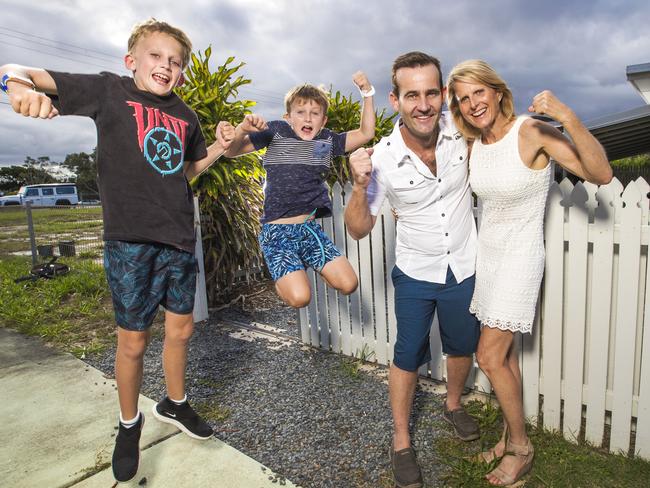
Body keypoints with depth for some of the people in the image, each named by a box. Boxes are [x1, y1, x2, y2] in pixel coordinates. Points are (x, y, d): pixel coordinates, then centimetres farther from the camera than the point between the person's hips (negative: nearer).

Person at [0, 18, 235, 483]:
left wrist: (221, 145, 10)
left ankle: (175, 404, 40)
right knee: (133, 340, 4)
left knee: (181, 328, 15)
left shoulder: (186, 117, 12)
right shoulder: (109, 90, -1)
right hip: (129, 238, -4)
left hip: (179, 238, 5)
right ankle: (129, 423, 31)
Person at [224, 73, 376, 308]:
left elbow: (366, 133, 11)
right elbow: (231, 151, -3)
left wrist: (367, 93, 5)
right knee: (300, 298, -19)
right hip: (277, 231, -4)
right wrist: (243, 128, -23)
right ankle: (282, 279, 17)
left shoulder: (327, 140, 9)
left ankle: (306, 264, 24)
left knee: (349, 284, -1)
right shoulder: (276, 131, -2)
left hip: (310, 227, 4)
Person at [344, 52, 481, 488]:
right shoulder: (382, 159, -22)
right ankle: (401, 442, 30)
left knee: (463, 348, 21)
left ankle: (453, 404, 52)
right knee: (408, 356, 8)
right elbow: (359, 229, -15)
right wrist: (360, 186, -31)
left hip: (464, 268, 3)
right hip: (416, 275, -2)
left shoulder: (460, 130, -14)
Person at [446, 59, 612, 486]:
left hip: (519, 257, -6)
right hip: (487, 253, 6)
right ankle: (511, 435, 33)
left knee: (490, 357, -3)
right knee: (504, 352, 15)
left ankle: (521, 447, 20)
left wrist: (569, 118, -36)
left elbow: (601, 174, -25)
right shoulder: (472, 143, 3)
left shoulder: (532, 132, -17)